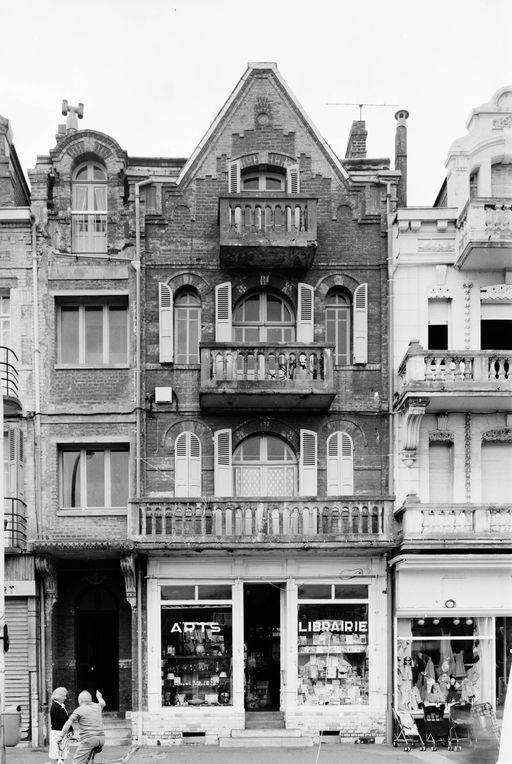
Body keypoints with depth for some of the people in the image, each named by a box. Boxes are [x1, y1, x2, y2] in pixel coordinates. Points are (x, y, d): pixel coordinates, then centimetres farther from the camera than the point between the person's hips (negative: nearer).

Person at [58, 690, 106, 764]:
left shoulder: (79, 710, 0)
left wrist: (61, 736, -1)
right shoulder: (97, 706, 17)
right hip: (101, 738, 7)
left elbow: (68, 724, -6)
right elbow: (102, 703, 42)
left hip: (88, 738, -7)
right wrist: (99, 697, 64)